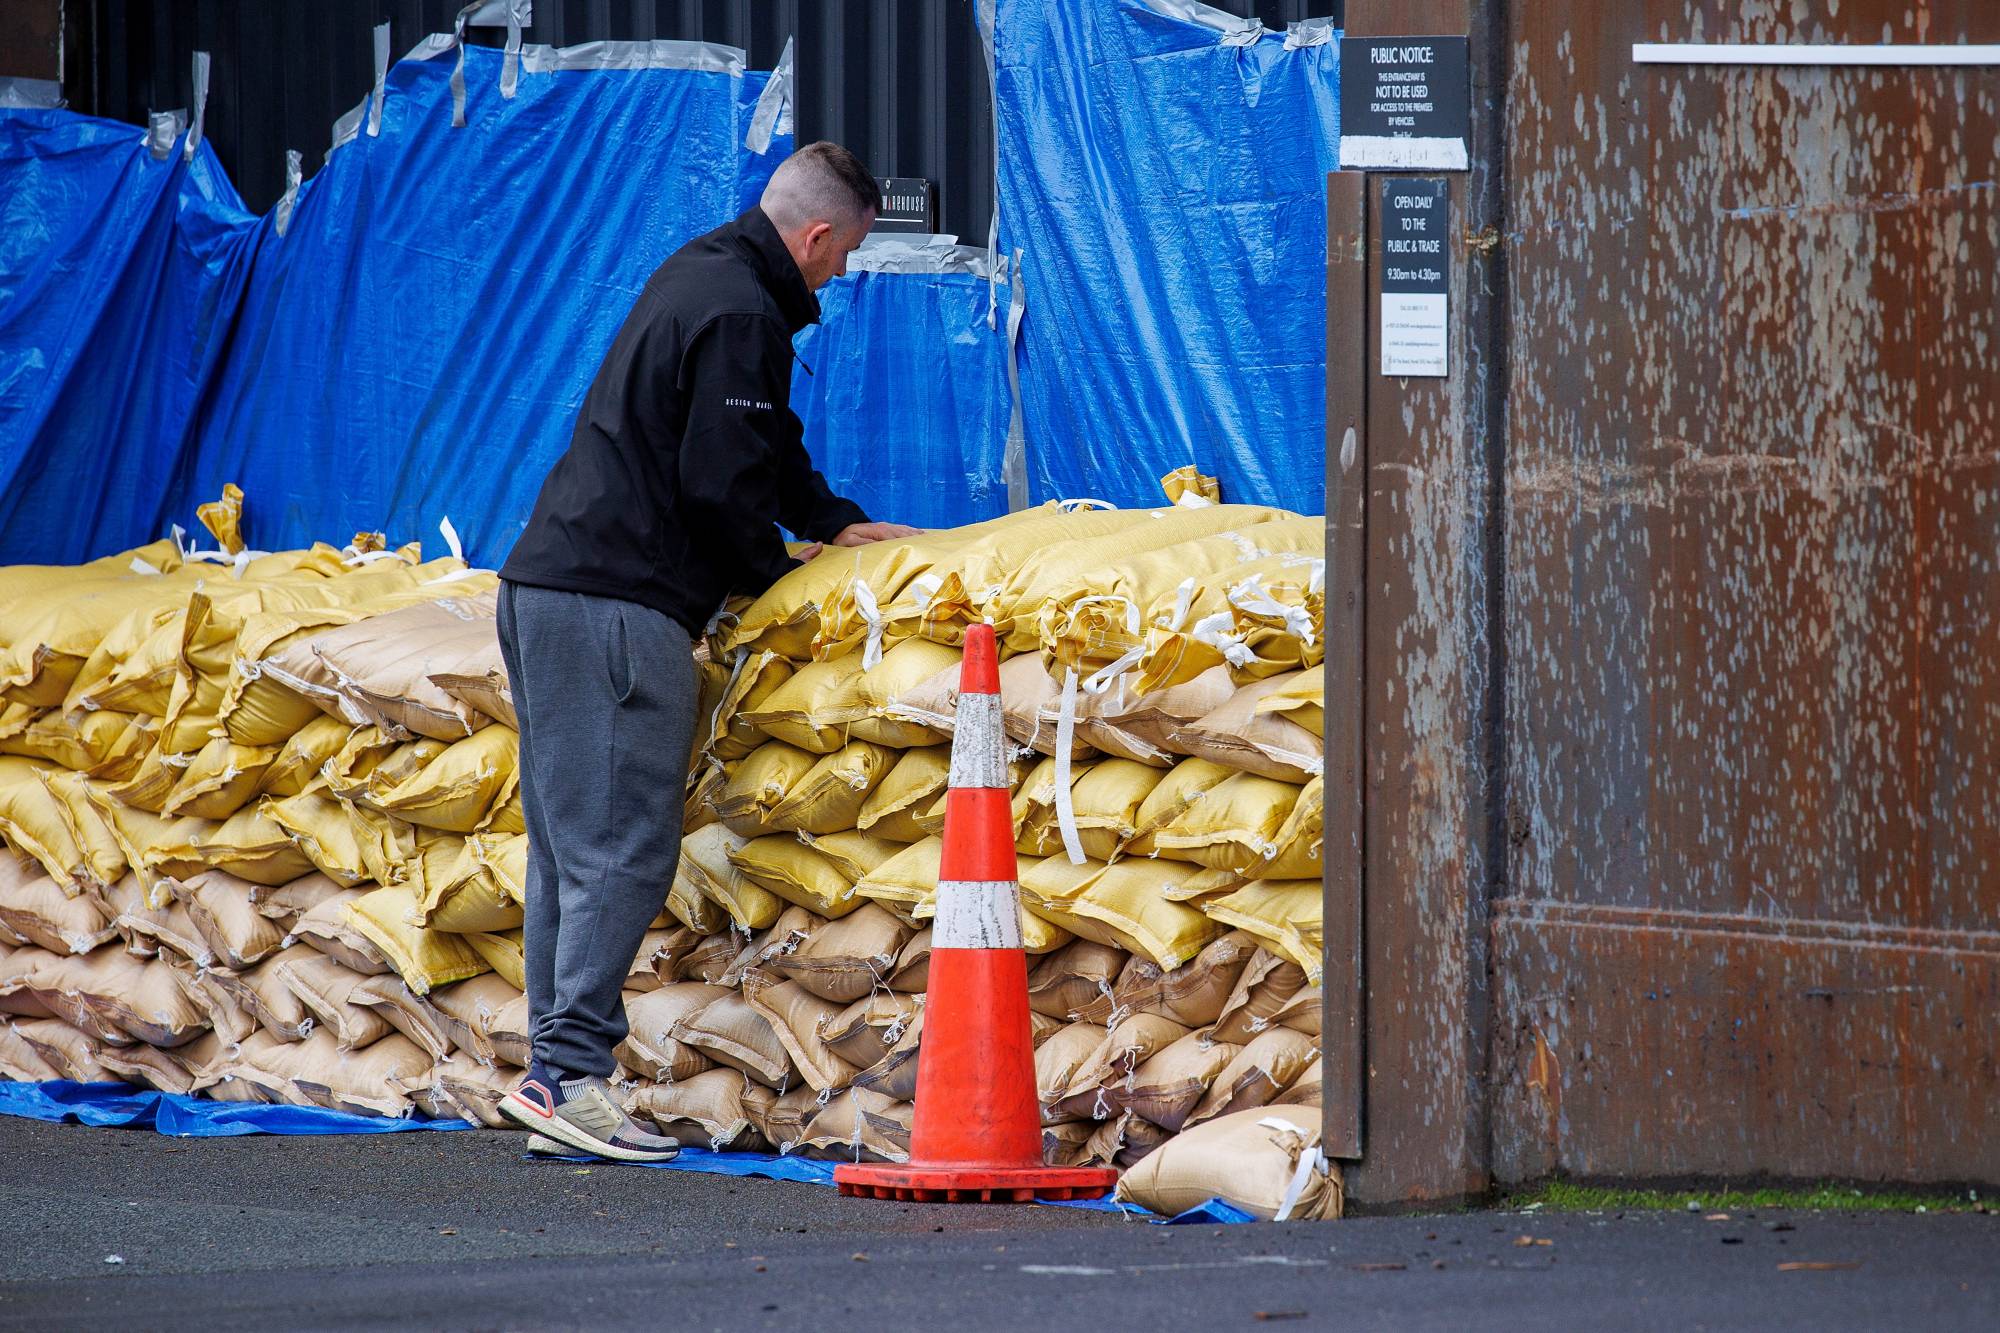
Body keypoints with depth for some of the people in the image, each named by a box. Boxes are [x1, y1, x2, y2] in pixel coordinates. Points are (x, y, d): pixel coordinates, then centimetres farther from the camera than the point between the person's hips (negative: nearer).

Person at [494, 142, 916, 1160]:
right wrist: (773, 571, 1)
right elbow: (719, 484, -15)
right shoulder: (740, 315, -13)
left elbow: (762, 444, 30)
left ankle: (555, 1073, 10)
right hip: (618, 607, -10)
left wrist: (836, 523, 24)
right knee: (624, 847, -10)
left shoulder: (698, 277, 20)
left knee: (569, 846, 10)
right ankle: (572, 1071, -14)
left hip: (544, 585, 10)